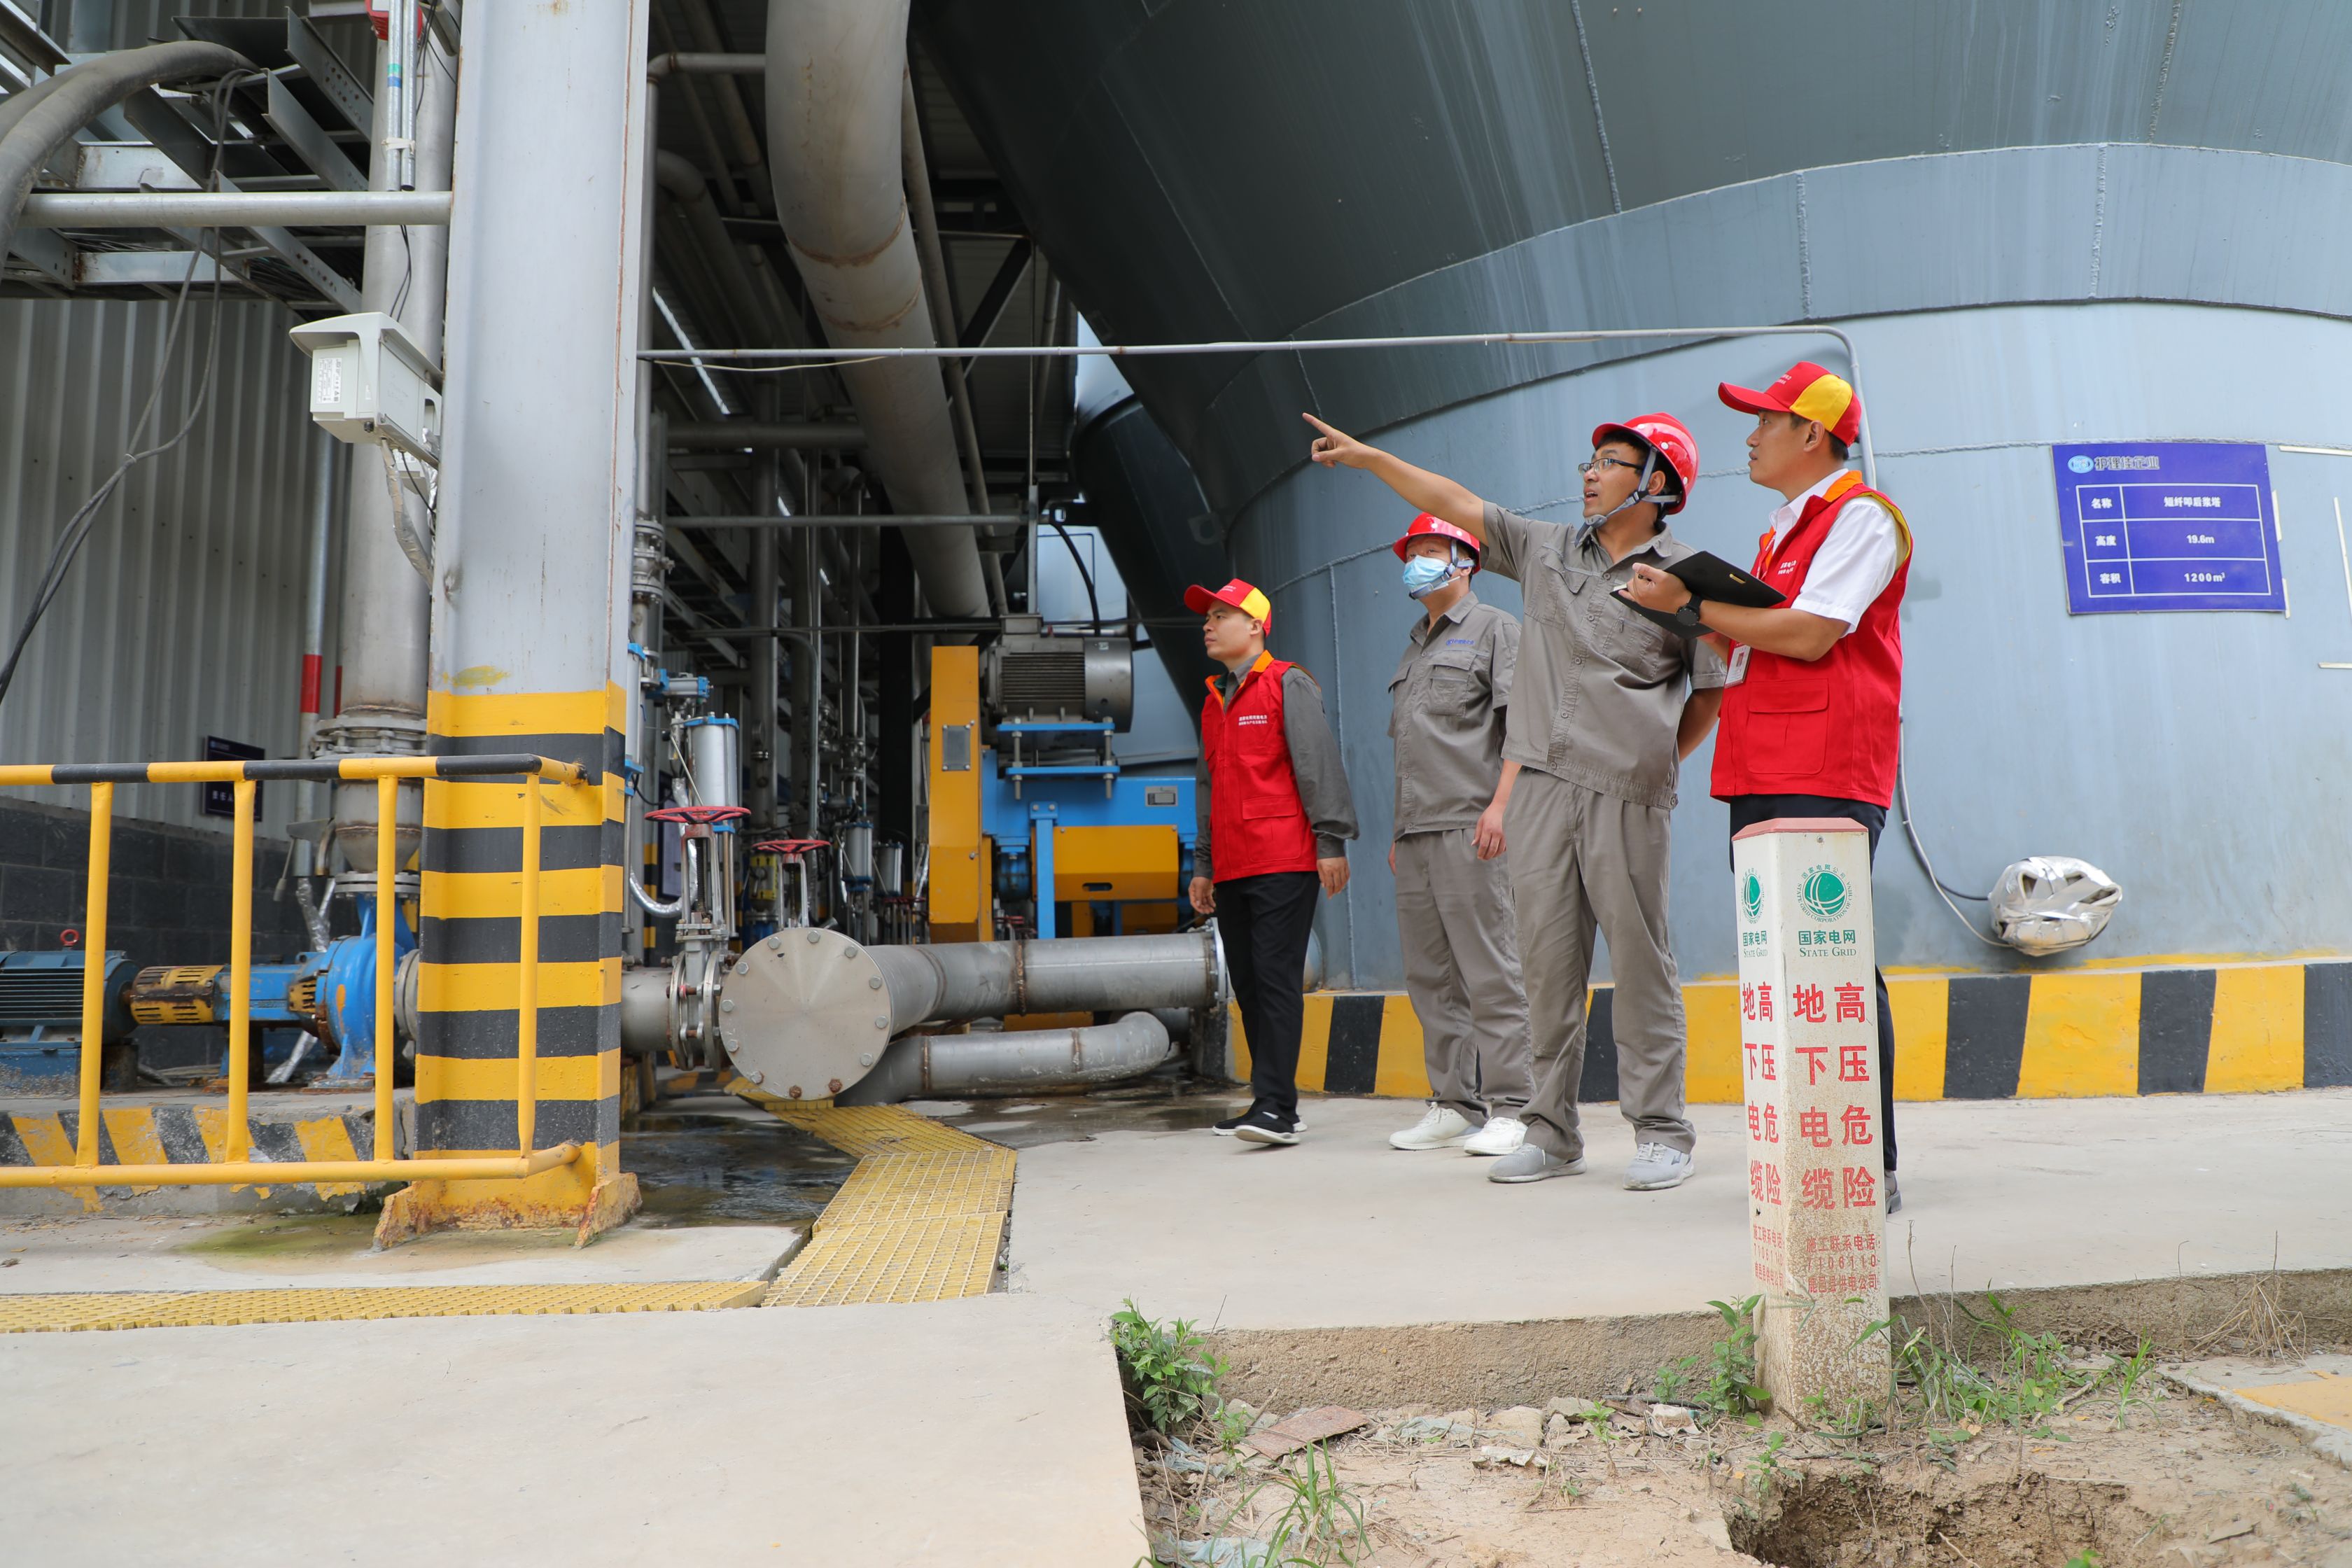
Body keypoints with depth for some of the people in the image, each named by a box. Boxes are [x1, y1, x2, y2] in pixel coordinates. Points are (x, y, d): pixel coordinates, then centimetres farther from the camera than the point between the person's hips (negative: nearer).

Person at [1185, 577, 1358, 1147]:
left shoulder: (1288, 684, -1)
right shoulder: (1213, 700, 20)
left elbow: (1318, 763, -7)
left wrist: (1330, 842, -13)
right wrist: (1203, 865, 21)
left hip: (1284, 863, -7)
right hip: (1232, 868, 8)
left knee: (1276, 979, -11)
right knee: (1247, 984, 7)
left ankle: (1275, 1106, -11)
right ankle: (1273, 1105, 14)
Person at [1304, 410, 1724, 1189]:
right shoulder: (1547, 549, 15)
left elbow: (1713, 692, 5)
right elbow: (1457, 505, 17)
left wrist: (1653, 761, 6)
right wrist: (1371, 457, 16)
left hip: (1624, 796, -4)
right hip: (1540, 782, 4)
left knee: (1640, 959, -1)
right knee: (1548, 960, 5)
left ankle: (1662, 1131, 9)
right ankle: (1553, 1130, 14)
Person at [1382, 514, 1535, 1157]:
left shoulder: (1494, 629, 4)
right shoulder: (1412, 651, 26)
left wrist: (1499, 804, -17)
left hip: (1469, 827, -8)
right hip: (1415, 834, 8)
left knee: (1490, 972, -8)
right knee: (1430, 977, 7)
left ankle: (1509, 1109, -3)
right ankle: (1453, 1105, 13)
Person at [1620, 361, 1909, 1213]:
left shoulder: (1862, 516, -3)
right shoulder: (1784, 529, 25)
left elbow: (1808, 635, -16)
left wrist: (1691, 606, -8)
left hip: (1830, 775, -9)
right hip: (1760, 777, 9)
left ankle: (1873, 1166, -5)